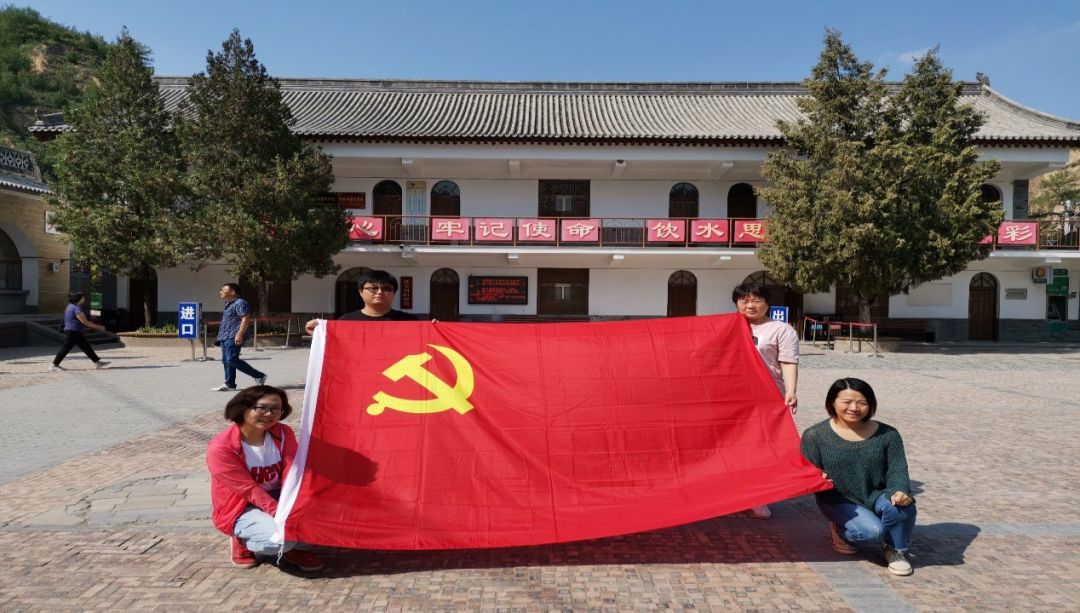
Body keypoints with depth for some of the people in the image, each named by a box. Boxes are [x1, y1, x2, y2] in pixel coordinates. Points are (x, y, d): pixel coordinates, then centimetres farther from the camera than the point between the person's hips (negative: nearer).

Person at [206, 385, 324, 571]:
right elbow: (250, 490, -25)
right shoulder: (220, 448, -22)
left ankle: (297, 547, 3)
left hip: (276, 497, 5)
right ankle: (242, 540, 3)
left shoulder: (284, 433, -8)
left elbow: (291, 474, -18)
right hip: (240, 508, -4)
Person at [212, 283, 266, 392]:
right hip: (225, 337, 10)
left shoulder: (240, 303, -11)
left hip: (233, 338, -10)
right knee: (226, 361, 8)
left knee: (232, 360, -16)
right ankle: (229, 384, 12)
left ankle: (259, 376, -9)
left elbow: (246, 319, -20)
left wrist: (240, 334, -26)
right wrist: (220, 336, 25)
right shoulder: (228, 304, 20)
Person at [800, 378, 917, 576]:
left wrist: (900, 491, -28)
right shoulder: (815, 435, -8)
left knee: (899, 506, -30)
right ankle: (841, 530, 9)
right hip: (840, 501, -3)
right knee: (872, 532, -28)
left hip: (877, 497, 3)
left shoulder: (887, 434, -1)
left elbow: (897, 470, -6)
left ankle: (896, 550, 1)